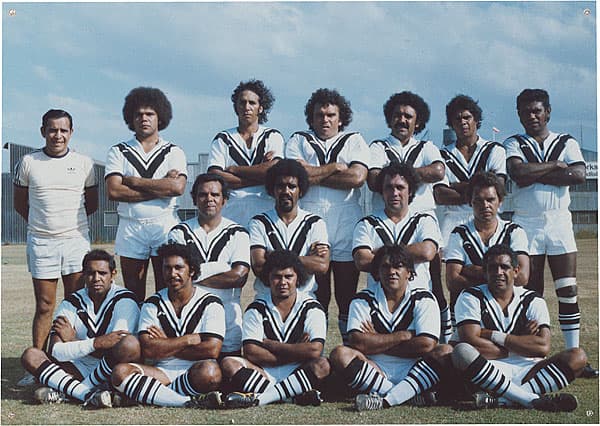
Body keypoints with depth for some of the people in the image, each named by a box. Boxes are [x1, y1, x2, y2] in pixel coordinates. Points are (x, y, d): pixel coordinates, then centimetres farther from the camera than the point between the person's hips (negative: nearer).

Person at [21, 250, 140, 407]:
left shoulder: (125, 301, -8)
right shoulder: (71, 303, 1)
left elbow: (115, 350, -18)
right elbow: (55, 352, -11)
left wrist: (73, 341, -9)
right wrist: (96, 343, -25)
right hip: (80, 369, 3)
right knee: (31, 356, -15)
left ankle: (63, 392, -24)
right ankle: (90, 394, -34)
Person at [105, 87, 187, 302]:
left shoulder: (174, 153, 8)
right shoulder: (118, 152, 9)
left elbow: (177, 187, -11)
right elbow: (113, 191, -7)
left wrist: (133, 181, -7)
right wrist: (160, 188, -8)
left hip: (165, 225, -1)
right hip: (130, 226, 1)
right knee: (133, 293, 3)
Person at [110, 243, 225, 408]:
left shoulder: (210, 303, 2)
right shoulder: (153, 304, 9)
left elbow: (212, 350, -11)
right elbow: (147, 349, -5)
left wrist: (166, 346, -3)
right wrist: (190, 339, -7)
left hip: (194, 374, -3)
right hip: (162, 373, 3)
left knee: (209, 370, -37)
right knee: (120, 372, -25)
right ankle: (188, 402, -34)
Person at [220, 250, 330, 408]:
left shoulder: (312, 309, 1)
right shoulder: (256, 310, 4)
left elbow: (315, 350, -15)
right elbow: (251, 353, -8)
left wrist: (269, 344, -8)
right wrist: (296, 353, -10)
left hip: (298, 375, -1)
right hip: (264, 375, 1)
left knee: (322, 365, -31)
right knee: (229, 364, -22)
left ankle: (258, 398, -36)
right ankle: (297, 395, -34)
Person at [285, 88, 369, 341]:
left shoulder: (354, 141, 16)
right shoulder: (298, 141, 17)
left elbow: (357, 177, -3)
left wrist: (314, 175, -1)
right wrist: (334, 168, -1)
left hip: (347, 225, 0)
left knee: (347, 296, 0)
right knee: (316, 295, 0)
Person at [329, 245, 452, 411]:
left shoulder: (423, 299, 3)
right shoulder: (363, 300, 5)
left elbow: (426, 345, -12)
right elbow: (357, 343, -12)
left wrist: (377, 344, -6)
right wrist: (404, 335, -10)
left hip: (412, 372, 0)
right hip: (375, 371, 0)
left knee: (446, 352, -25)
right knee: (339, 355, -24)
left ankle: (385, 401, -35)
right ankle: (411, 395, -28)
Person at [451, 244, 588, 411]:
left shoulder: (533, 301, 9)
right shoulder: (471, 298, 2)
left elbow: (543, 347, -8)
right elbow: (471, 343, -14)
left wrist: (495, 336, -9)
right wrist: (520, 346, -5)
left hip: (526, 371, 3)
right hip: (487, 374, -3)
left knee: (578, 357, -17)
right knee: (462, 352, -33)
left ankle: (502, 399, -32)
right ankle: (533, 399, -34)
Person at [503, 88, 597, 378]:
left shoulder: (567, 143, 9)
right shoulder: (513, 144, 6)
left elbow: (579, 175, -10)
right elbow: (518, 173, -15)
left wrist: (535, 175, -10)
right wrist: (555, 166, -8)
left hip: (559, 222, 1)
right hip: (526, 224, -1)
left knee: (568, 291, -2)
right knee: (531, 292, 1)